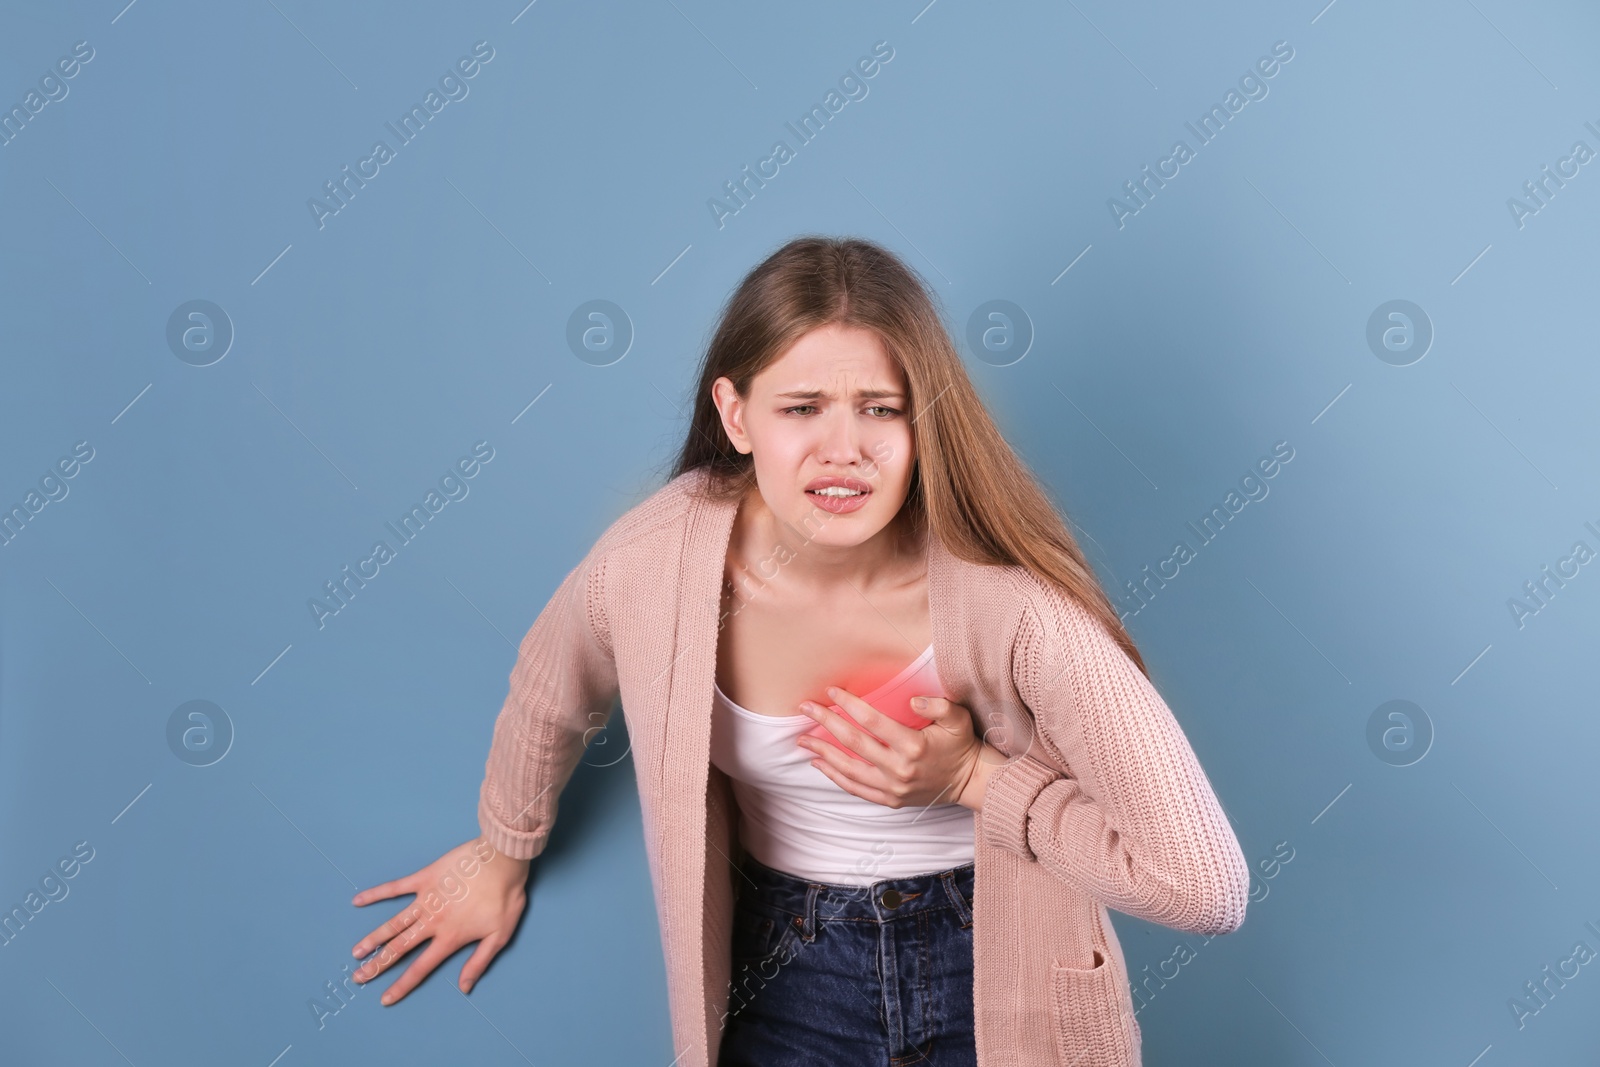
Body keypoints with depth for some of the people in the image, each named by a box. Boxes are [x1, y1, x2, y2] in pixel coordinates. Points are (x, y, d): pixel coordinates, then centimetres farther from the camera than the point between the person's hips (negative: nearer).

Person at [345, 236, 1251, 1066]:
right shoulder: (652, 563, -20)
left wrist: (973, 776, -25)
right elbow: (551, 699, 4)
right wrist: (502, 858, 20)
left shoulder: (1006, 594, -28)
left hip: (1002, 989, -1)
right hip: (788, 985, 2)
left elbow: (1208, 885, -24)